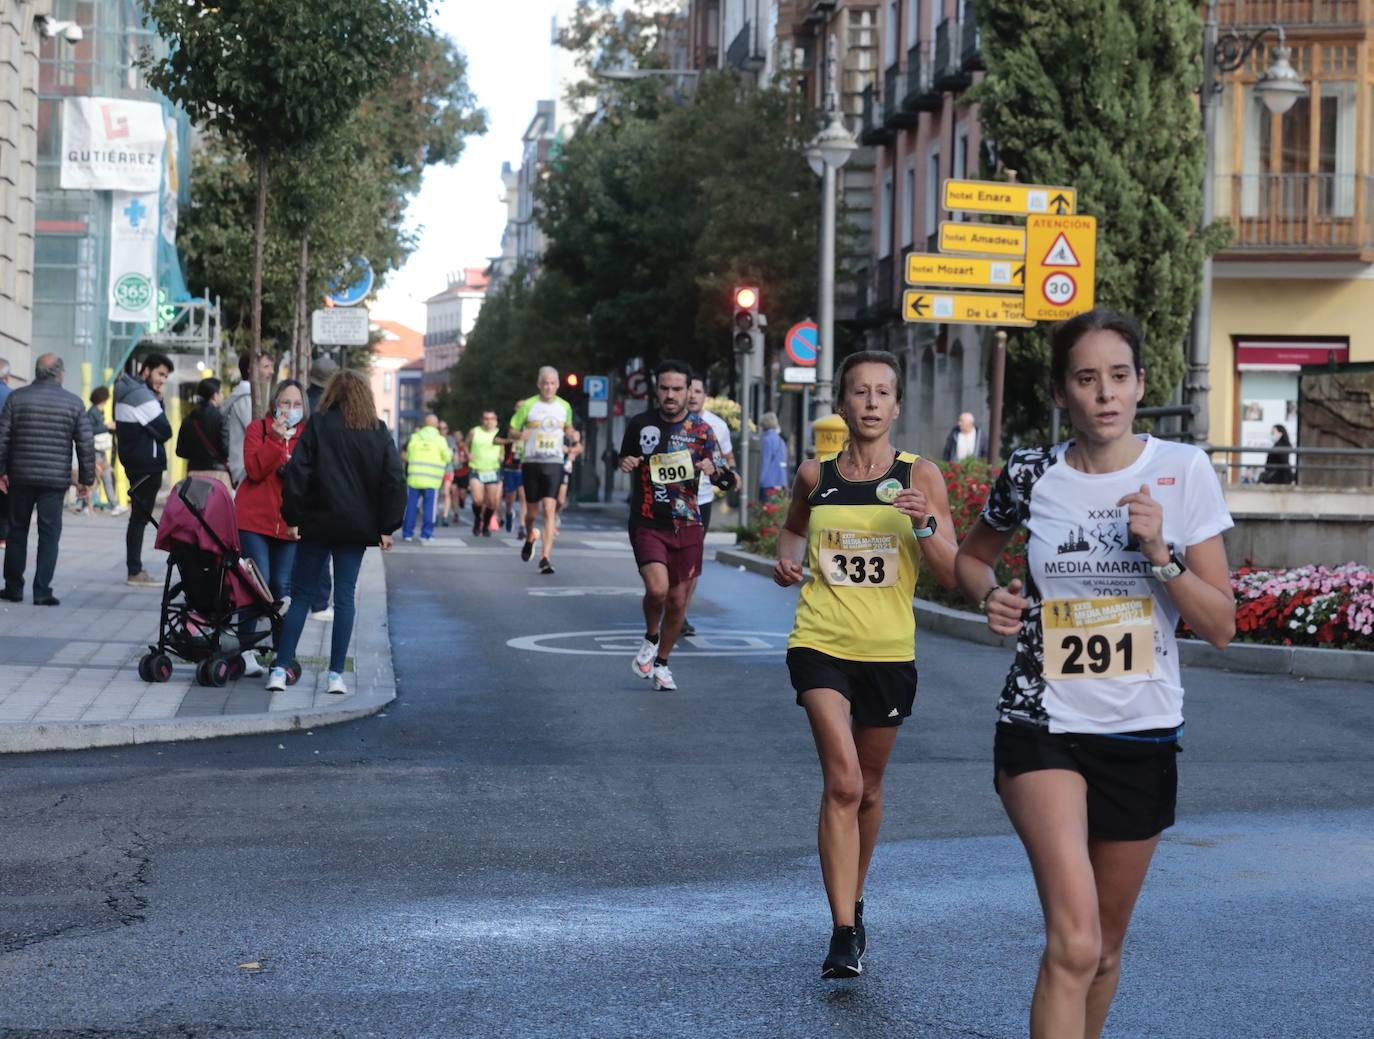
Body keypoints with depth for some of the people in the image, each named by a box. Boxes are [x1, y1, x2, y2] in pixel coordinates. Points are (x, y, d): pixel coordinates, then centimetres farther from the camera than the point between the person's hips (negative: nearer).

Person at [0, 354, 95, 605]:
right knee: (49, 535, 2)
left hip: (20, 477, 1)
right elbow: (85, 445, -1)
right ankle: (42, 591, -3)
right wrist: (86, 480, 6)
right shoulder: (73, 402, -1)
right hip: (56, 479, -1)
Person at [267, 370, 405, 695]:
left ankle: (280, 669, 2)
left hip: (318, 522, -1)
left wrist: (292, 516, -2)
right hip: (357, 526, 1)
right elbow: (395, 481, 0)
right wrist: (386, 526, 4)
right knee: (344, 598, 5)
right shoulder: (379, 433, 4)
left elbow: (296, 473, -8)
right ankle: (336, 674, 1)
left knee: (301, 596, 6)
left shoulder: (317, 426, -2)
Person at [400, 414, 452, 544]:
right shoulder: (440, 440, -3)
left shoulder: (414, 437, 3)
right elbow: (447, 458, 2)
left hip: (414, 477, 2)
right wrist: (450, 452, 23)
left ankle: (407, 533, 11)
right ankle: (426, 534, -1)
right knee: (429, 507, 2)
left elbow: (408, 456, 11)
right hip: (432, 480, -2)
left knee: (411, 505, 10)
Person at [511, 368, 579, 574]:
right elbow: (512, 431, 4)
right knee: (532, 512, 8)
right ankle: (530, 538, 42)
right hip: (531, 463, 0)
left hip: (554, 464, 0)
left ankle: (546, 558, -15)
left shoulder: (564, 406, 6)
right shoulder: (528, 405, -1)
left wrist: (572, 434, 0)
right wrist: (520, 435, -19)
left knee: (549, 510, -13)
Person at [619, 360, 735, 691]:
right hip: (647, 524, -2)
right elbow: (625, 458, 19)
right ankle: (650, 639, 9)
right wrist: (625, 464, -5)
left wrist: (714, 471, -20)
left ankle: (661, 662, 29)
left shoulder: (701, 430, 1)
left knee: (678, 600, 7)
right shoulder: (640, 424, 1)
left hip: (687, 526, 2)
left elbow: (729, 481, 3)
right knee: (657, 588, -22)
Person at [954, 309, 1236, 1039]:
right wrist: (990, 596, -4)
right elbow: (973, 556, 17)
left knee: (1105, 948, 15)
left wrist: (1160, 552, -20)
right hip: (1043, 727, -2)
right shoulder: (1030, 476, -4)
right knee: (1073, 944, -19)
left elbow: (1220, 627, -5)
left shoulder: (1182, 472, -4)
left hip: (1142, 733, 2)